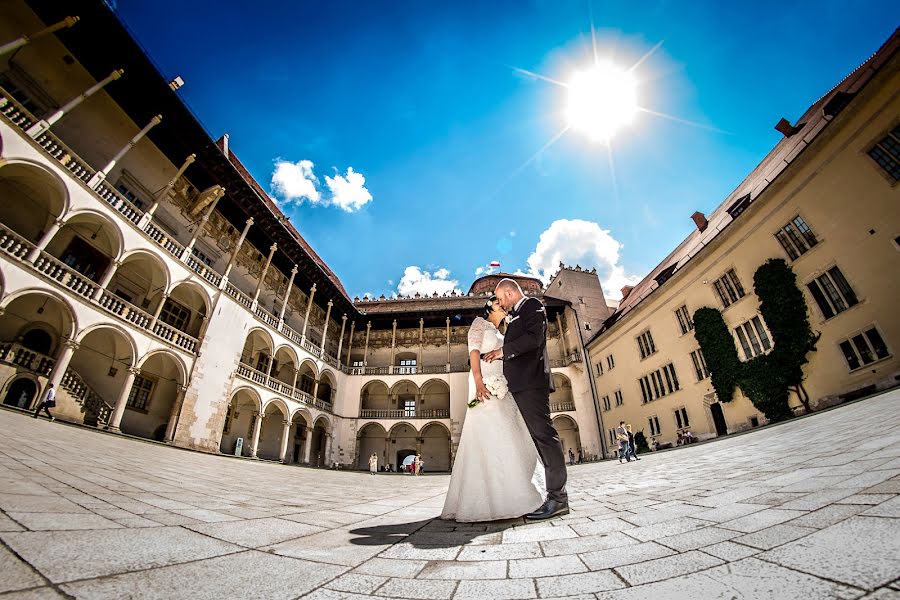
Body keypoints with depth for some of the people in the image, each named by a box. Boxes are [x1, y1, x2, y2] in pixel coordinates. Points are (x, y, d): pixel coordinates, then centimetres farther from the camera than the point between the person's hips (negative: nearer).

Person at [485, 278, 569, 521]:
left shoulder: (532, 305, 1)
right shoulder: (516, 315, 27)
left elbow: (534, 337, -15)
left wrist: (503, 350, -10)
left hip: (531, 381, -9)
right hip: (520, 385, 9)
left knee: (542, 432, -11)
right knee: (538, 435, 8)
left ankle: (557, 497, -8)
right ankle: (556, 496, 13)